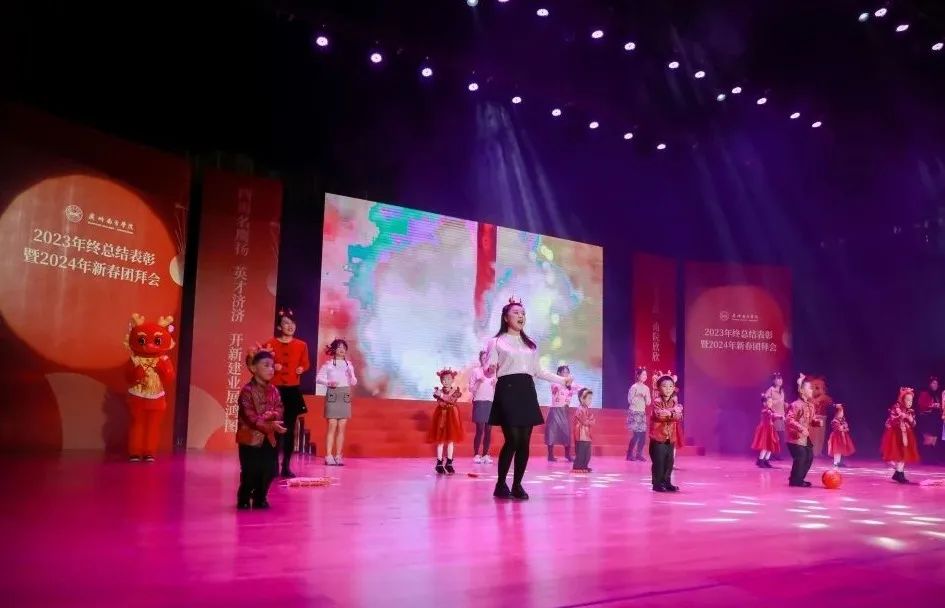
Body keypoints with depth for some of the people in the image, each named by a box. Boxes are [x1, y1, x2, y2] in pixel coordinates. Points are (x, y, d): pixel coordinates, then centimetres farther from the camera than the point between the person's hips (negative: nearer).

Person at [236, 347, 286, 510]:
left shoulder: (273, 390, 7)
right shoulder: (247, 390, -14)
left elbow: (279, 409, 5)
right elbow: (249, 415, -21)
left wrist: (271, 415, -20)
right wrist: (270, 425, -30)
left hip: (269, 437, 6)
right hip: (251, 436, -6)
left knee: (268, 471, 7)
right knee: (250, 471, -2)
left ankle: (260, 498, 23)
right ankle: (243, 499, 16)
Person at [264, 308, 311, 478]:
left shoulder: (301, 345, 4)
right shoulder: (270, 344, -5)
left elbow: (306, 364, 16)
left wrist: (302, 369, -4)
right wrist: (273, 367, -16)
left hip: (293, 390, 3)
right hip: (275, 389, -3)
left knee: (290, 428, 6)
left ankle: (286, 466, 14)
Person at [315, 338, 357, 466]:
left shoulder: (348, 364, 10)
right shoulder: (328, 363, 0)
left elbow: (354, 382, 10)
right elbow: (318, 378, -3)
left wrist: (351, 375, -9)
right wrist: (329, 382, -18)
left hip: (345, 396, 4)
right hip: (332, 395, -4)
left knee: (342, 427, 2)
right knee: (332, 426, -8)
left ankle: (338, 456, 6)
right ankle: (329, 456, -7)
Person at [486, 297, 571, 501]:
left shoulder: (530, 344, 19)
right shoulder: (496, 342, 3)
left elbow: (538, 371, 23)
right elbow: (489, 369, -3)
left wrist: (562, 380, 17)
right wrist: (489, 370, -27)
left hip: (527, 391, 5)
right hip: (507, 391, -5)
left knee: (524, 441, 0)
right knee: (512, 440, -12)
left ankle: (517, 485, 10)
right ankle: (501, 484, 2)